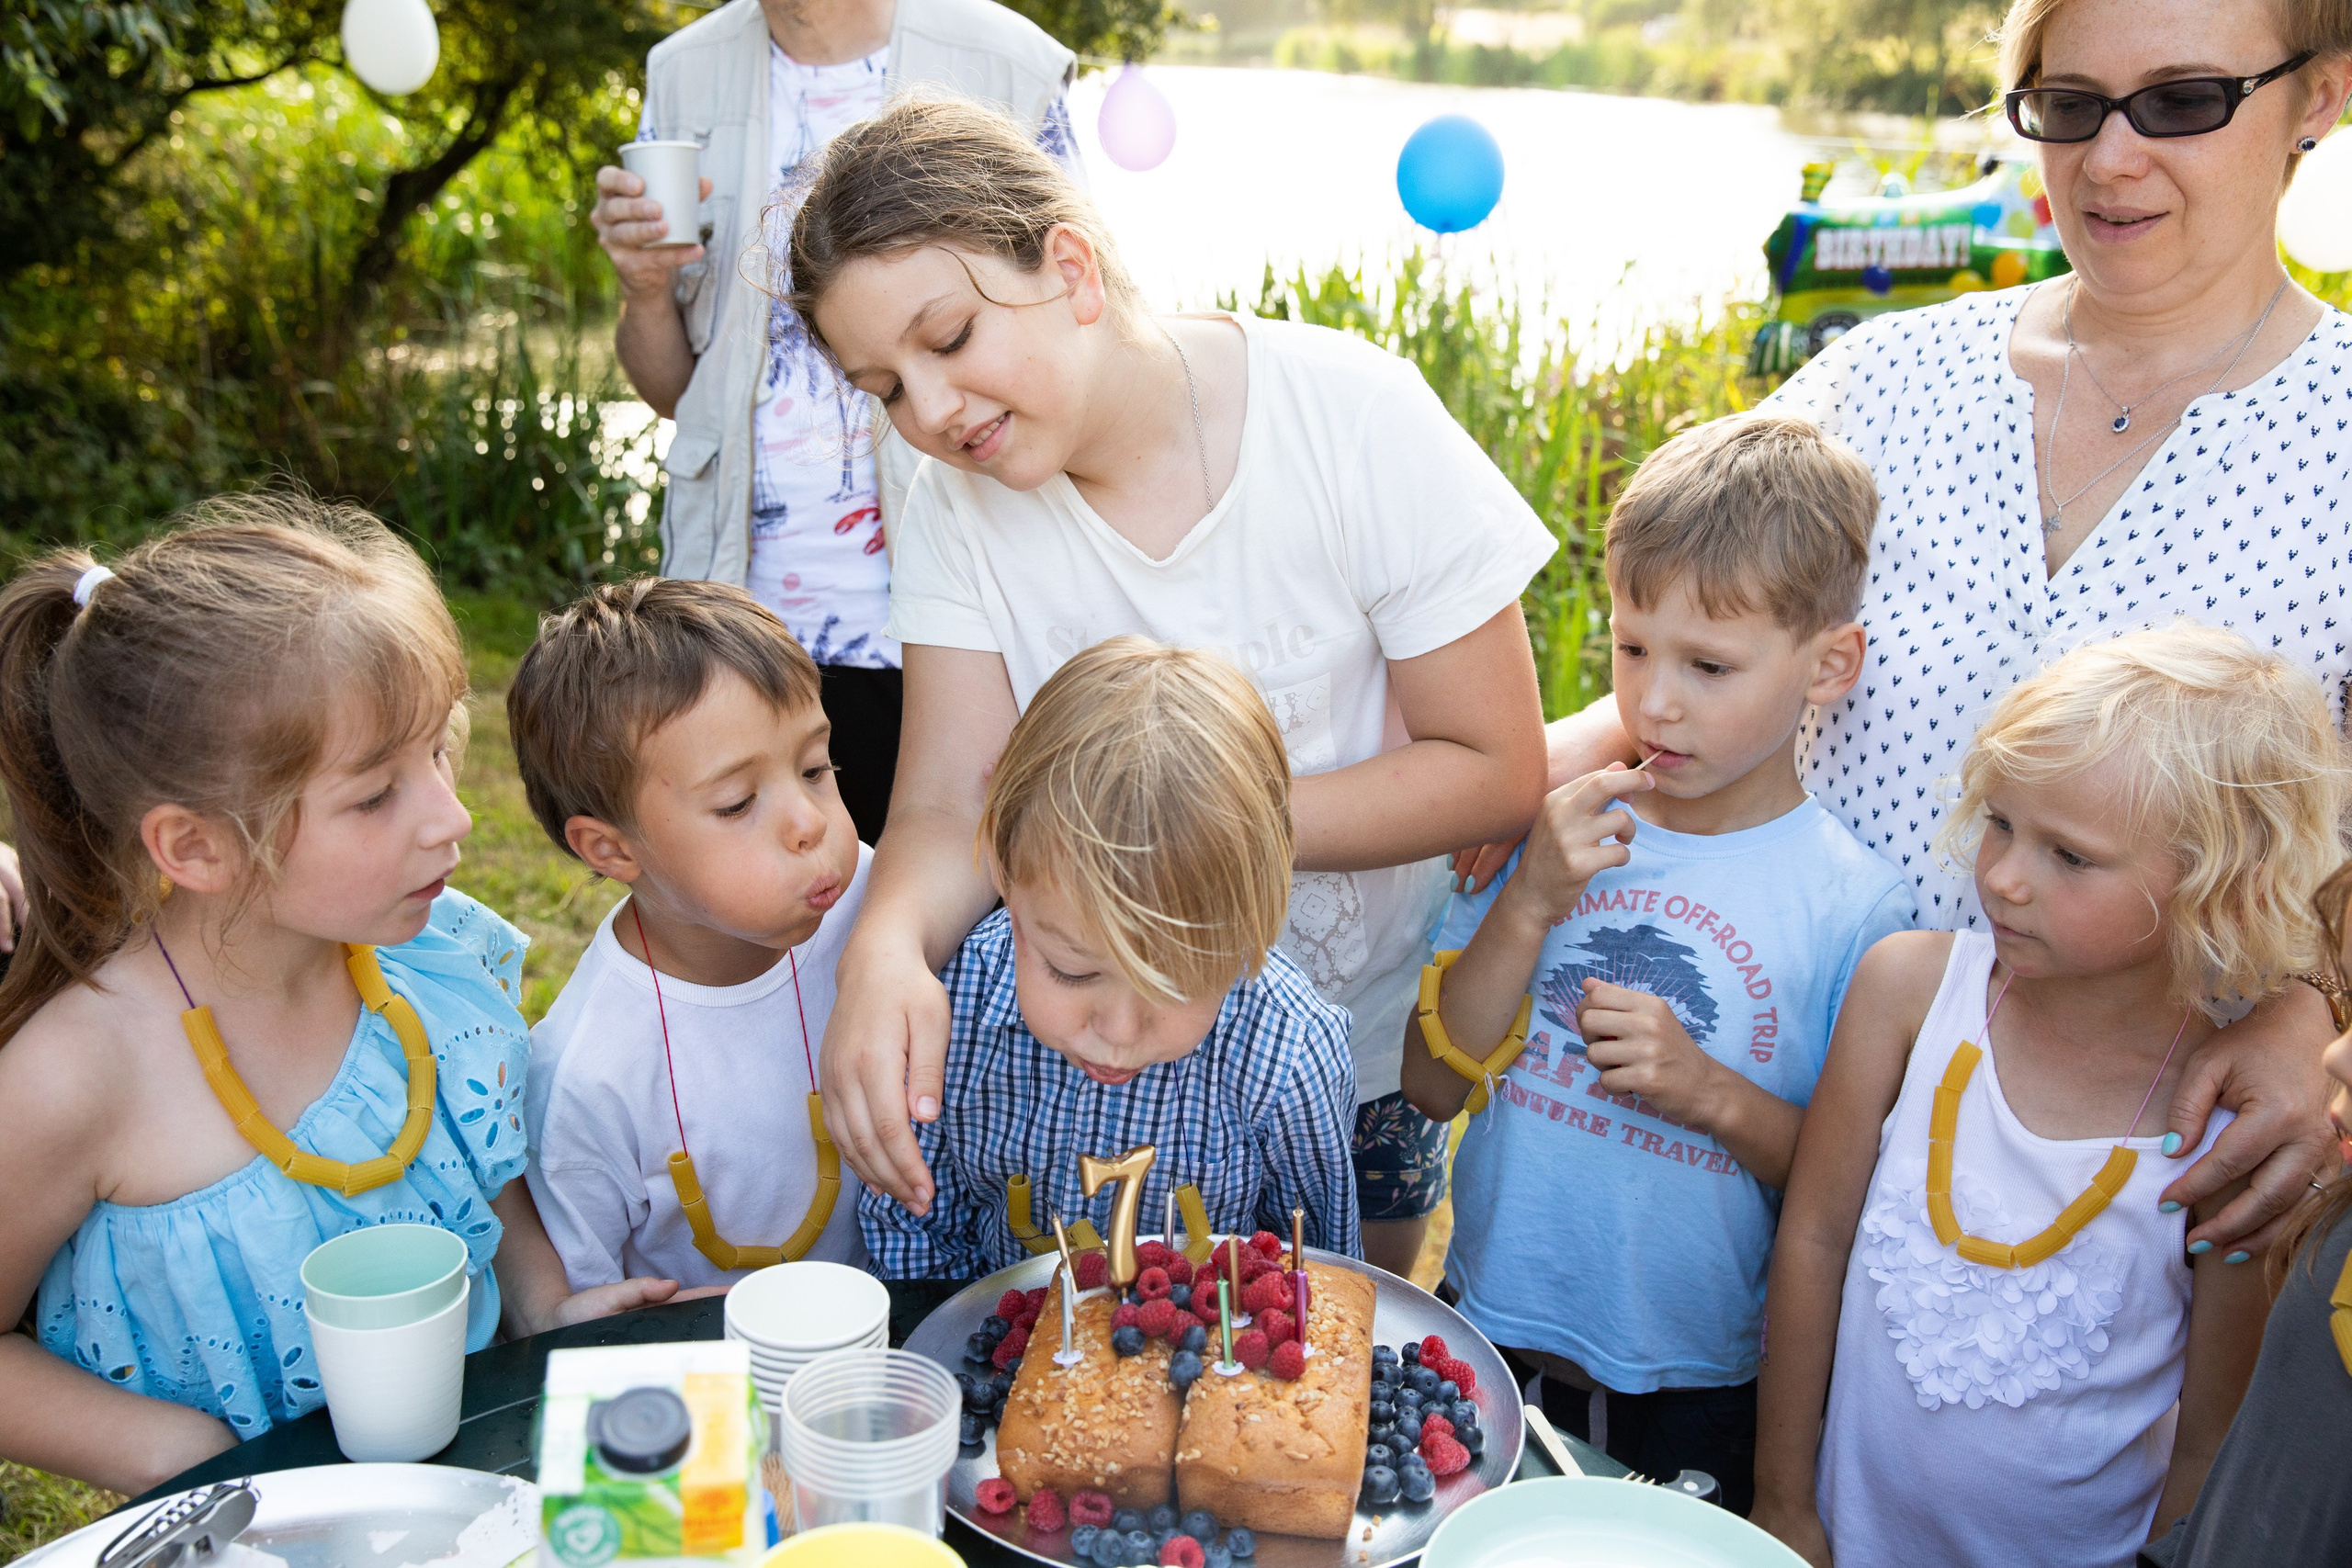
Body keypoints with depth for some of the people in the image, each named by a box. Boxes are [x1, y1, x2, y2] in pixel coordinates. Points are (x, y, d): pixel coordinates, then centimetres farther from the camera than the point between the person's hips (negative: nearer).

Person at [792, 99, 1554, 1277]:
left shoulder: (1353, 418, -23)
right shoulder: (959, 504, -12)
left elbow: (1496, 772, -21)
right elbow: (947, 805, -19)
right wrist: (889, 944, -42)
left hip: (1365, 1042, -1)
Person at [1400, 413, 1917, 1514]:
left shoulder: (1857, 905, -12)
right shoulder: (1545, 831, -5)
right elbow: (1433, 1086, -6)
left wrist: (1713, 1094, -22)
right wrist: (1528, 907, -18)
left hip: (1702, 1387, -2)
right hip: (1489, 1331, 3)